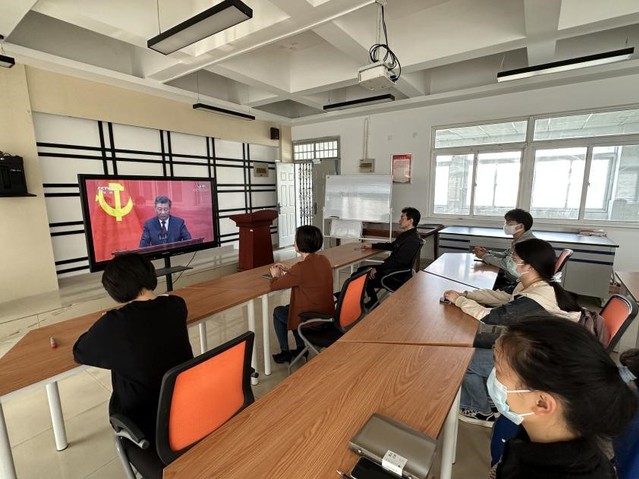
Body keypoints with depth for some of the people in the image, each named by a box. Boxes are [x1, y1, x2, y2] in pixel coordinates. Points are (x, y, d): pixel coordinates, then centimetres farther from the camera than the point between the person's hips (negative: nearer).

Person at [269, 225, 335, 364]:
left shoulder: (301, 267, -27)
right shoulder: (323, 260, -3)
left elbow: (274, 286, -14)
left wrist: (276, 275, 7)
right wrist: (287, 270, 16)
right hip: (327, 315, 7)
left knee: (278, 312, 19)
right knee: (290, 306, 29)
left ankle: (285, 353, 28)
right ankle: (301, 347, 33)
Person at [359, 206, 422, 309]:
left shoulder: (412, 240, -25)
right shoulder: (406, 234, 7)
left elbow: (398, 262, -27)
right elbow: (392, 246, 22)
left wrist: (377, 269, -19)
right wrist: (372, 245, 20)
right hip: (391, 268, 10)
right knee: (361, 270, 10)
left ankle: (373, 301, 13)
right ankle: (372, 300, 16)